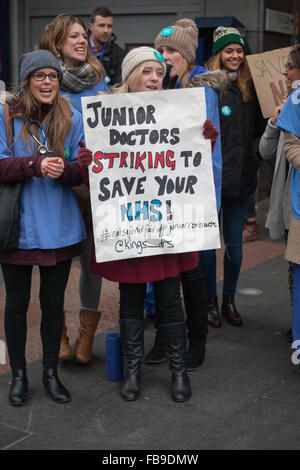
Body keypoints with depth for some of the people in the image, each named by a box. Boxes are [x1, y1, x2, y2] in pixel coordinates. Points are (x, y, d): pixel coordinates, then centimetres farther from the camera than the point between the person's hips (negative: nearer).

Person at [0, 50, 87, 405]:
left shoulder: (72, 119, 2)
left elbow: (81, 172, 1)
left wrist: (64, 169, -21)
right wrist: (36, 165, -26)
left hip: (59, 226, 2)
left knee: (54, 302, 12)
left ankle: (51, 372, 29)